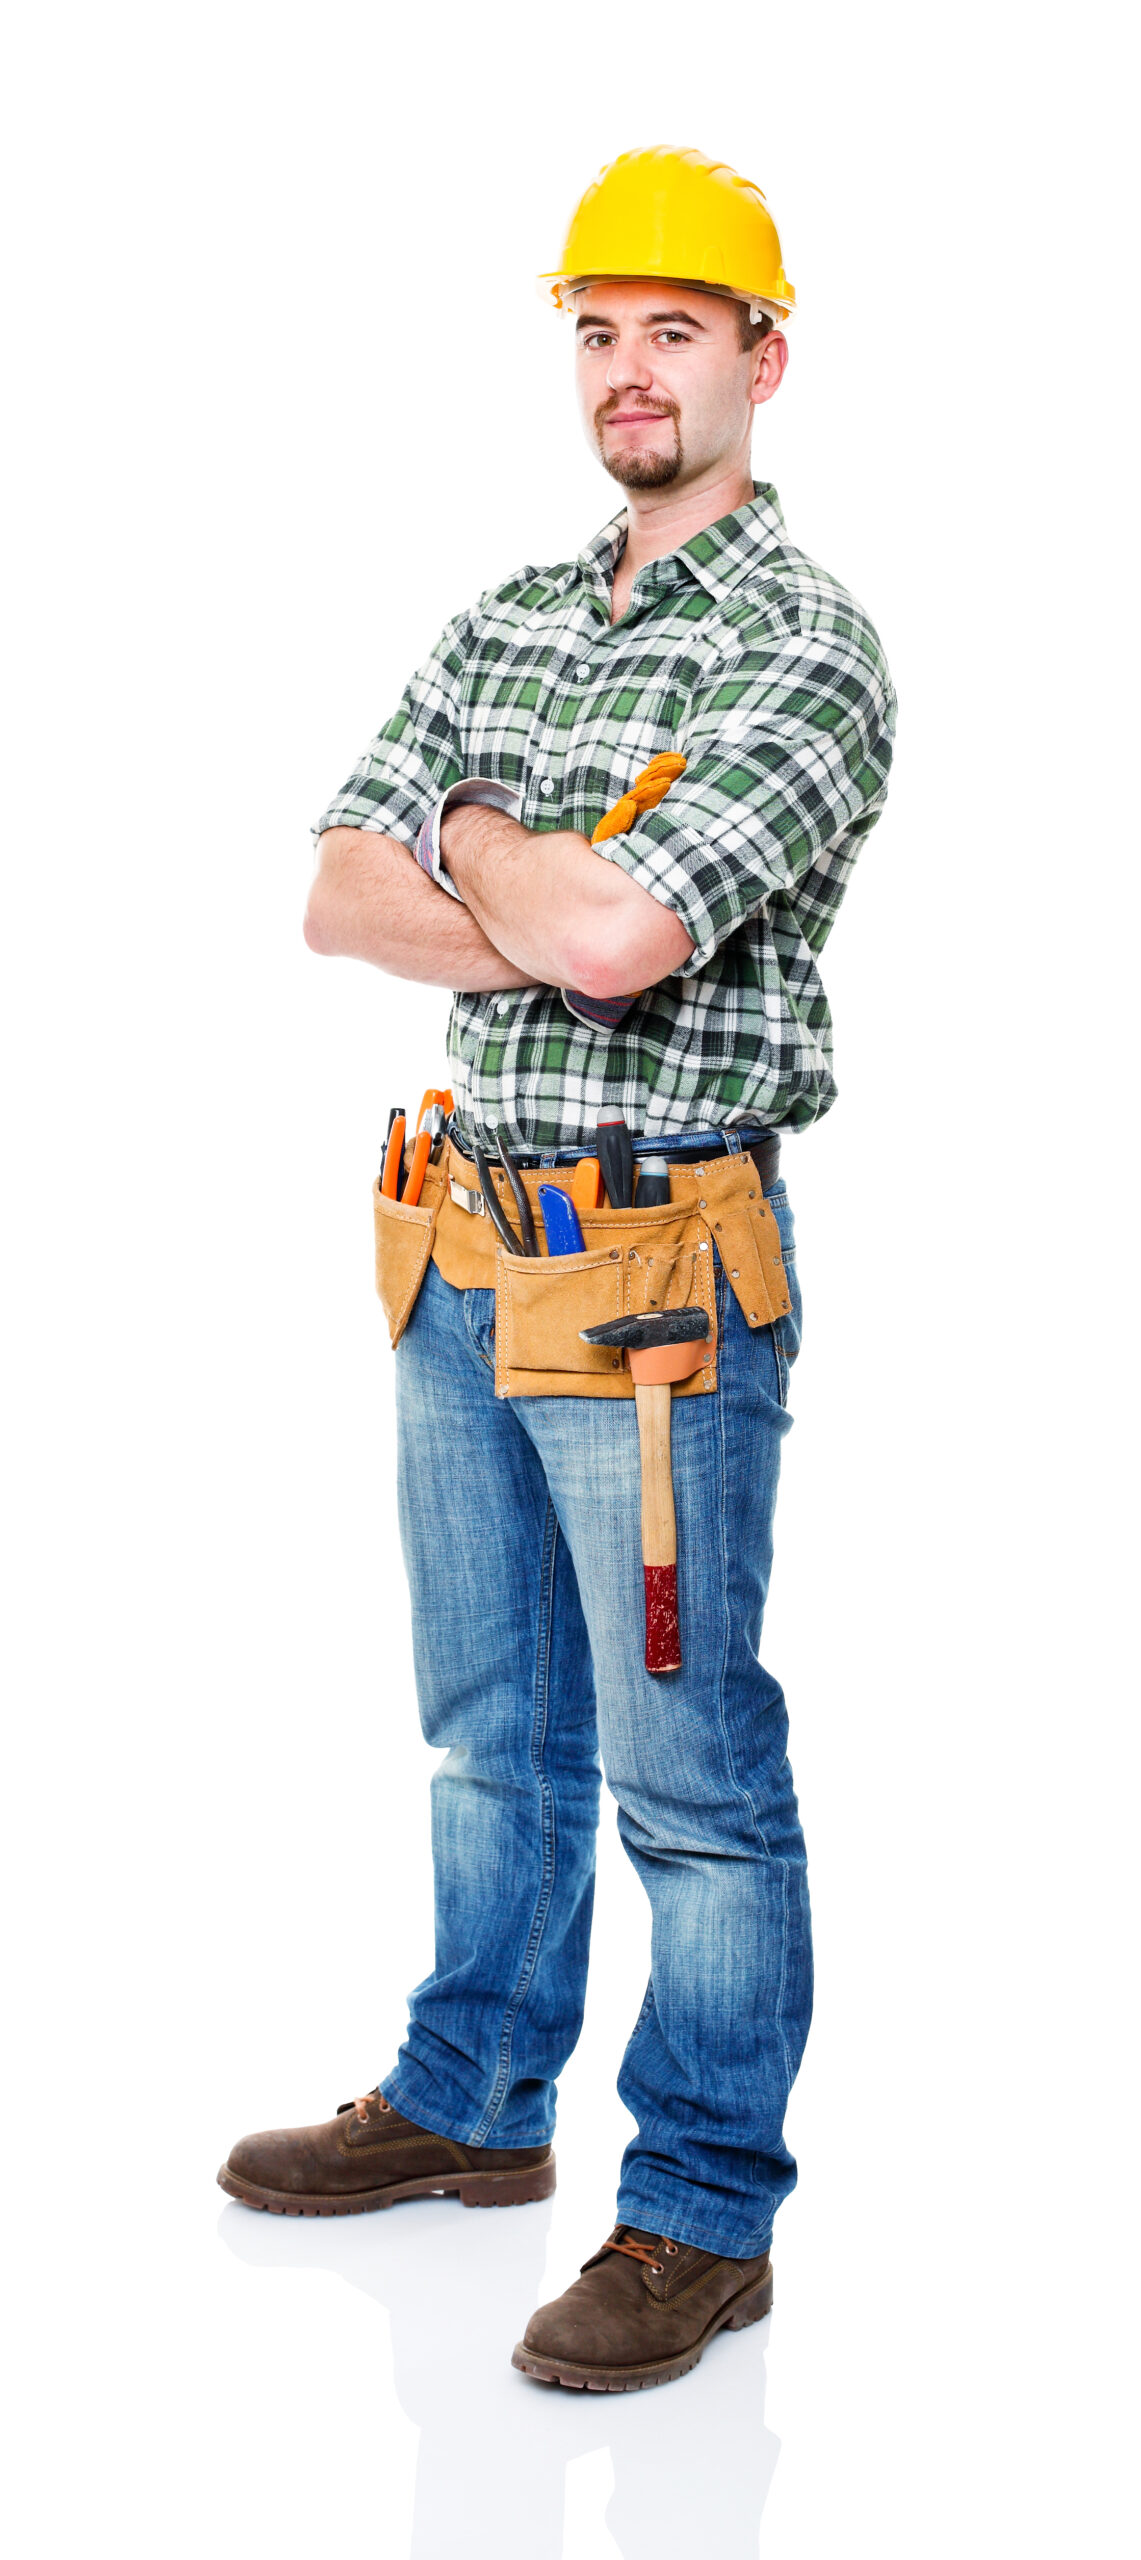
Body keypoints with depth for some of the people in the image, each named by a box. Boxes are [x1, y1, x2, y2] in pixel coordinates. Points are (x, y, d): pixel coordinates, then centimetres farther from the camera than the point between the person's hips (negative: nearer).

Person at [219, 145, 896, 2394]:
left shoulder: (807, 649, -12)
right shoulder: (505, 622, 11)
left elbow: (612, 934, -25)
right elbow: (340, 897, 3)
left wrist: (480, 844, -5)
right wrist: (556, 923, -13)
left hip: (661, 1266, -7)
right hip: (461, 1252, 7)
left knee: (689, 1769, 2)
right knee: (490, 1724, 19)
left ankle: (703, 2218, 14)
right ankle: (473, 2102, 35)